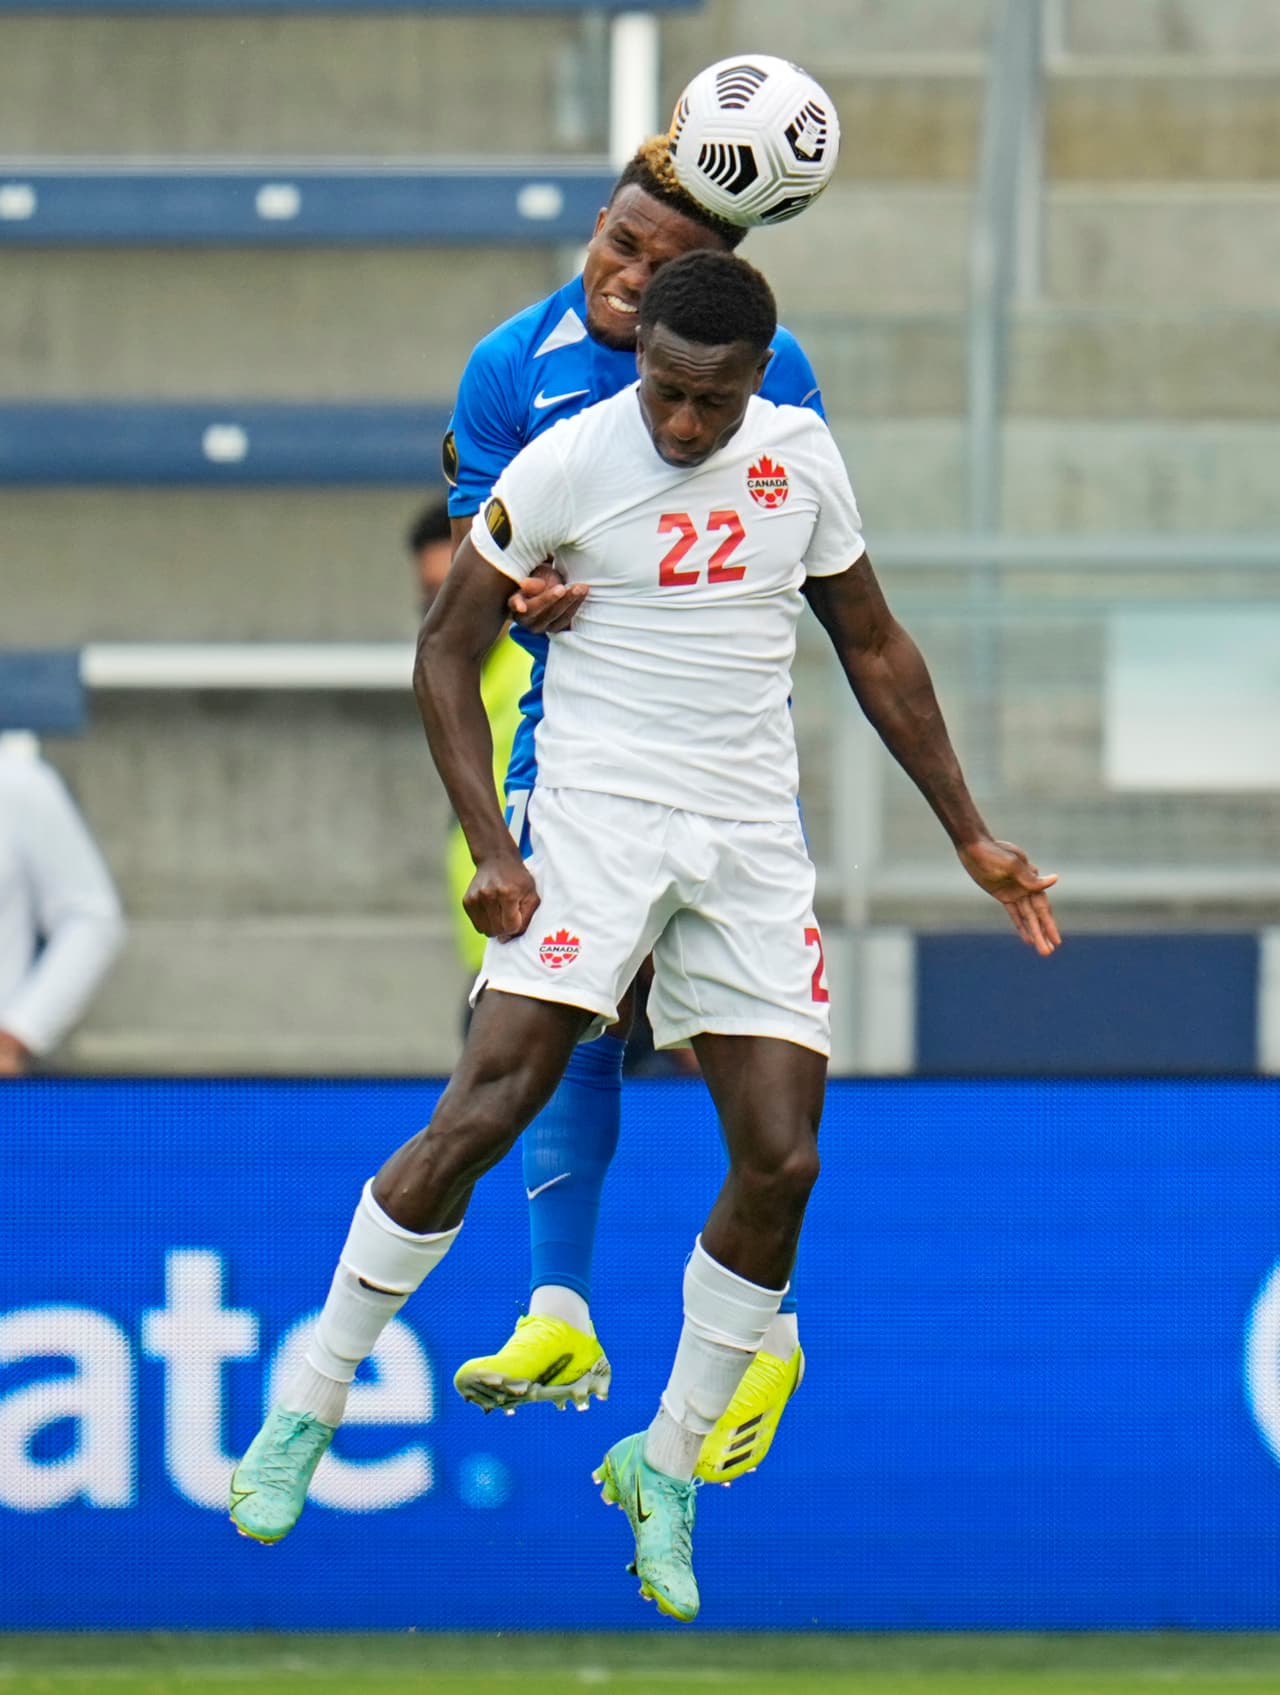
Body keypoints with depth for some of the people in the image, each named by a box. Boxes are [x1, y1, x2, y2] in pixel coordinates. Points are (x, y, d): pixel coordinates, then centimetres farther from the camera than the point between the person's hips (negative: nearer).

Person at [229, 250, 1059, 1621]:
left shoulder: (801, 457, 5)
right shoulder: (568, 464, -8)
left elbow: (875, 651, 17)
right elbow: (447, 651, -2)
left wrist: (971, 839, 17)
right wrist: (492, 849, -12)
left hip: (752, 839, 4)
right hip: (596, 811, -4)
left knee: (781, 1159, -5)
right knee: (484, 1111, -17)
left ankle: (665, 1468, 12)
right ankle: (305, 1413, -6)